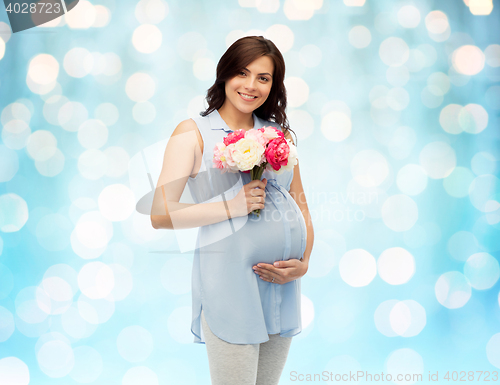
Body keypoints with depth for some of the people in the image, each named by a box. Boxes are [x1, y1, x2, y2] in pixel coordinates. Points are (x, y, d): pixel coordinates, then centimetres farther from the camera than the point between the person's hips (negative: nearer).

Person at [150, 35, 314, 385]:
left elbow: (301, 208, 15)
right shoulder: (193, 133, 0)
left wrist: (304, 263, -1)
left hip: (283, 286, 5)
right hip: (229, 283, -5)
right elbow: (161, 215, -8)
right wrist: (232, 206, -14)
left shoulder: (280, 134, 14)